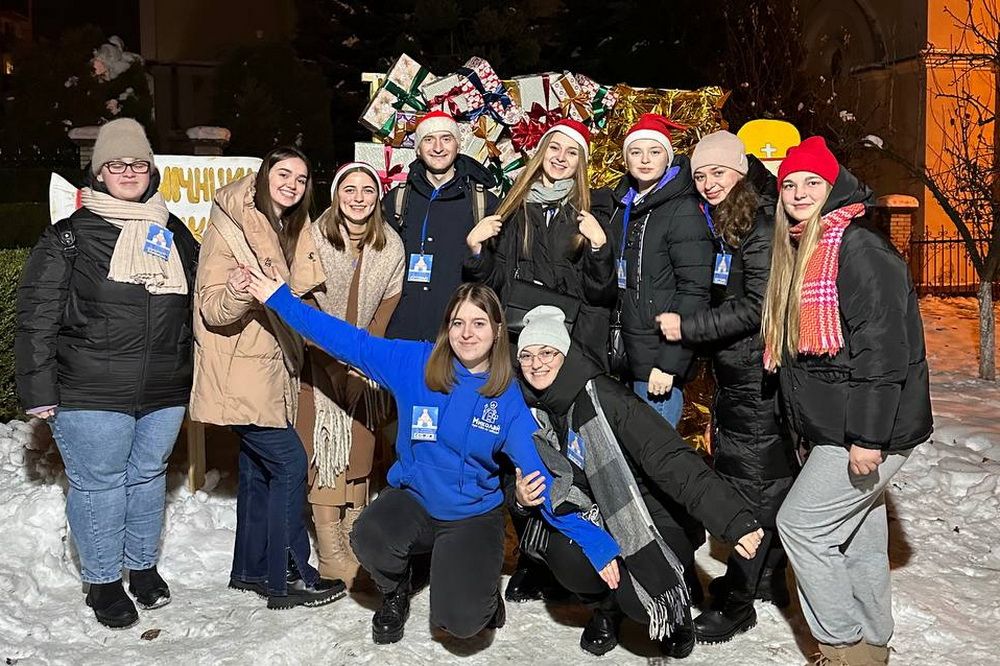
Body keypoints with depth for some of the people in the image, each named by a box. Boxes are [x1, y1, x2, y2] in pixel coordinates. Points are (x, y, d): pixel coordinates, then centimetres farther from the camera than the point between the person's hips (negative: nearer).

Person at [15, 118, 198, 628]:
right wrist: (38, 389, -8)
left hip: (165, 392, 4)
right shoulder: (69, 236, -2)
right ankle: (103, 580, 23)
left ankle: (142, 565, 35)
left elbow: (197, 306, 20)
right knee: (99, 484, 4)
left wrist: (198, 375, 17)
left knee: (148, 476, 16)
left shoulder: (174, 233, 12)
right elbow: (36, 316, -4)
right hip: (91, 394, -4)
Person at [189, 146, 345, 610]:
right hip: (240, 372, -9)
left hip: (268, 370, 9)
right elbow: (213, 310, -21)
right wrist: (239, 292, -39)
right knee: (289, 463, -10)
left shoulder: (285, 230, 12)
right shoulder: (231, 227, -15)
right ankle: (289, 578, 0)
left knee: (259, 468, 14)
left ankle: (250, 569, 26)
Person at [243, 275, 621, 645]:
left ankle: (480, 580, 17)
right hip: (412, 498, 2)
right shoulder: (415, 363, -9)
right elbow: (350, 342, -6)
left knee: (459, 622, -21)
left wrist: (596, 542, -18)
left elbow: (543, 472, -14)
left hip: (474, 515, -2)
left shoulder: (508, 399, -12)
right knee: (369, 539, -31)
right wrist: (280, 299, -8)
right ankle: (396, 591, 6)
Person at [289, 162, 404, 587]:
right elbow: (301, 300, -8)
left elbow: (388, 307, 5)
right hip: (320, 363, -3)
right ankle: (332, 558, 0)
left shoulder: (391, 246, 2)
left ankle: (356, 547, 17)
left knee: (359, 453, 6)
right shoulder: (315, 237, -6)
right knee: (324, 451, -5)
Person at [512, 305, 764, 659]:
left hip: (640, 514, -4)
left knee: (639, 602, -27)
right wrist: (520, 496, -15)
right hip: (581, 514, 4)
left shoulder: (602, 397, -23)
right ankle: (604, 605, 8)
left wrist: (734, 519, -38)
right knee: (568, 560, -29)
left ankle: (672, 609, 13)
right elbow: (513, 477, 11)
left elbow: (669, 459, -30)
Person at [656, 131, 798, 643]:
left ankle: (737, 601, 7)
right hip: (732, 371, 9)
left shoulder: (761, 225, -14)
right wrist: (696, 345, 9)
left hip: (759, 375, -9)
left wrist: (687, 328, -17)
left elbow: (756, 307, -20)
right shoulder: (716, 224, 13)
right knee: (769, 476, 17)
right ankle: (768, 578, 31)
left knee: (753, 483, -2)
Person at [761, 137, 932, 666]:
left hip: (869, 430, -9)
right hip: (833, 426, 9)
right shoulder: (799, 252, 13)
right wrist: (809, 428, 20)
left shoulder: (859, 249, -16)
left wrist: (868, 435, -25)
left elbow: (884, 348, -23)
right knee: (859, 534, 16)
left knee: (800, 523, -5)